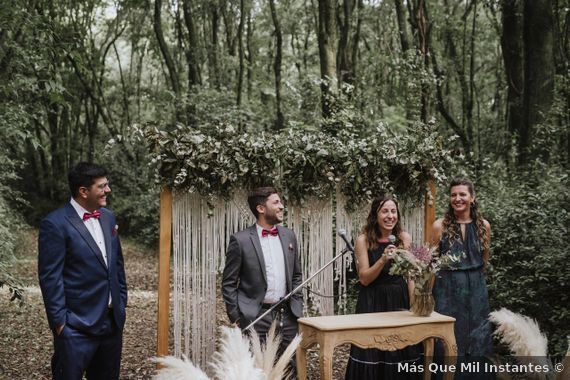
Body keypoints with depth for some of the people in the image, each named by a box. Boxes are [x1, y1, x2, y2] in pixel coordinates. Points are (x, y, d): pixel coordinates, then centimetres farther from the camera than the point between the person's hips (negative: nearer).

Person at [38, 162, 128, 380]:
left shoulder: (108, 218, 9)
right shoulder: (55, 224, -13)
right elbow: (50, 278, -14)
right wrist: (59, 321, -14)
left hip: (112, 321, 7)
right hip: (77, 326, -7)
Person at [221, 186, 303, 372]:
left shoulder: (289, 236, 9)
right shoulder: (240, 240, -6)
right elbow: (228, 283, -3)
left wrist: (297, 307, 11)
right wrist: (236, 318, -7)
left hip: (287, 315, 5)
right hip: (256, 317, -4)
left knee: (291, 370, 7)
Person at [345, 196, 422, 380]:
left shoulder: (405, 238, 1)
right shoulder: (363, 240, -8)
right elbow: (364, 279, -10)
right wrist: (382, 260, -25)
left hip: (400, 299, 3)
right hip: (373, 302, -2)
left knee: (402, 351, 6)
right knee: (372, 354, 1)